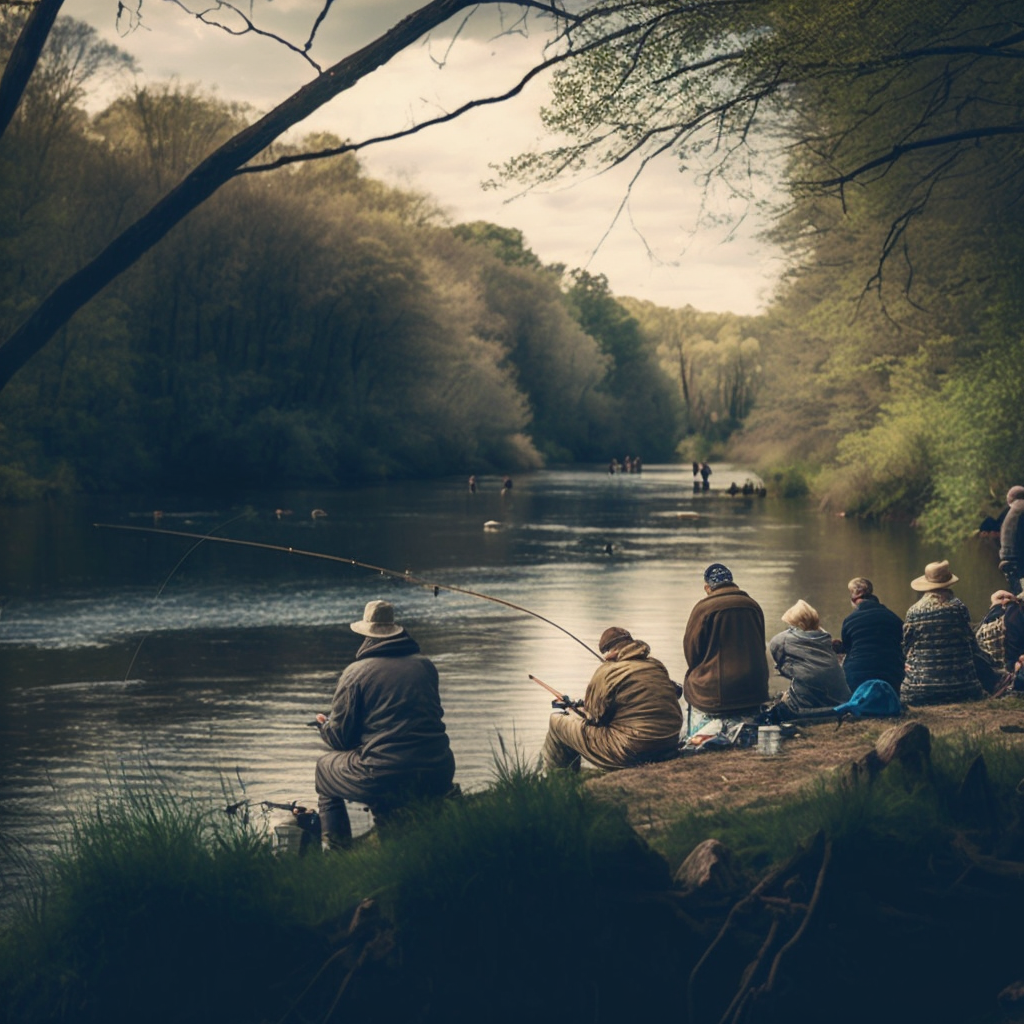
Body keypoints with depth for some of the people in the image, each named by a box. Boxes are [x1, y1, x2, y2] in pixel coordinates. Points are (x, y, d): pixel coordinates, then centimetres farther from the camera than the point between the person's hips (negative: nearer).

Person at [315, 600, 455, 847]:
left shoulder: (355, 672, -3)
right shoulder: (426, 666, 10)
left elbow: (339, 738, 1)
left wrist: (324, 726, 26)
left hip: (385, 780, -5)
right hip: (439, 776, 5)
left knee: (325, 768, 23)